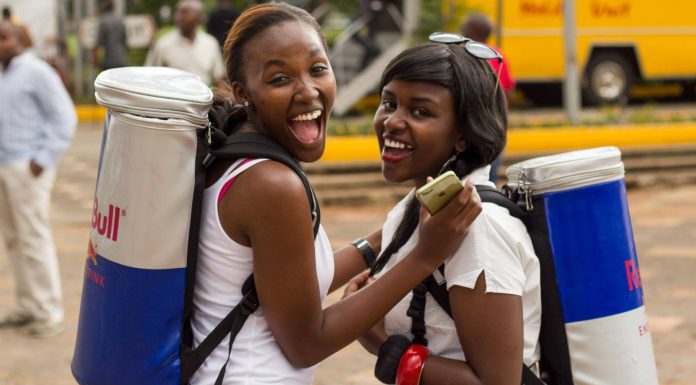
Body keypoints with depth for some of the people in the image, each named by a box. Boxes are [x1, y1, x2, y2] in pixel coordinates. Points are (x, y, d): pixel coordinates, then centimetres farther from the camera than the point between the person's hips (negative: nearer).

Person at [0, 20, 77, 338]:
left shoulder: (36, 72, -7)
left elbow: (65, 117, -10)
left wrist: (45, 159, -13)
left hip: (27, 168, -7)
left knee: (34, 239, -6)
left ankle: (50, 314, 0)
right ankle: (28, 307, 17)